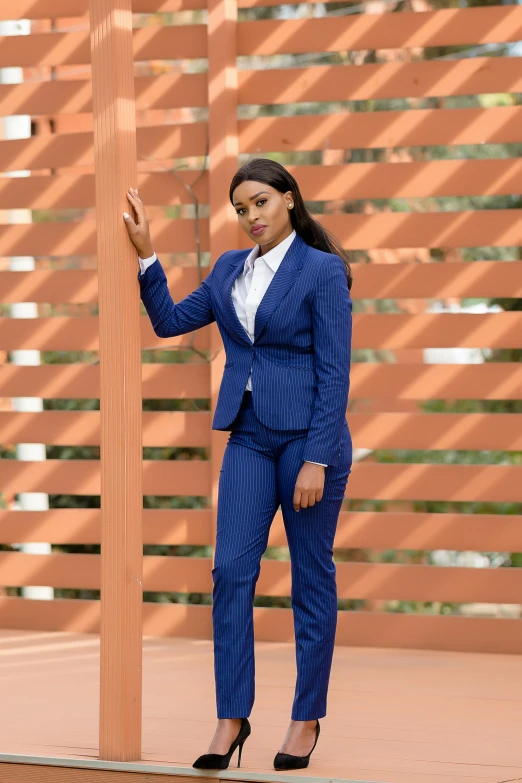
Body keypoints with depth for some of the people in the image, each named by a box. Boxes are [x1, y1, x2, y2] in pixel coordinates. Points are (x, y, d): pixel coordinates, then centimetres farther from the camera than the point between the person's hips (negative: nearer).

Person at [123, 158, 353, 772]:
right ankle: (231, 719, 0)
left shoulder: (322, 272, -8)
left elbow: (334, 373, -12)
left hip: (309, 437, -5)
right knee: (231, 570, -3)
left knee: (311, 576, 3)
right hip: (248, 437, 5)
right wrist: (145, 254, 5)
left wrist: (316, 460, -16)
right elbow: (171, 320, 16)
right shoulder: (230, 268, 11)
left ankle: (306, 719, 13)